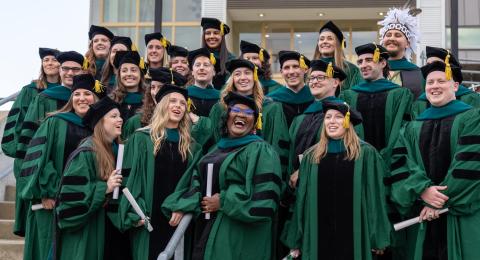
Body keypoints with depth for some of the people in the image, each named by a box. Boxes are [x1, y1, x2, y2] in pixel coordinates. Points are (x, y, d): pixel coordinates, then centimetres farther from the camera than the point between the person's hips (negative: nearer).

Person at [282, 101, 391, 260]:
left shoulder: (366, 154, 0)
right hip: (319, 236, 2)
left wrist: (378, 238, -4)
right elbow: (302, 198, 8)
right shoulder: (311, 156, 7)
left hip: (354, 236, -2)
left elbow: (375, 196, -1)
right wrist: (296, 240, 6)